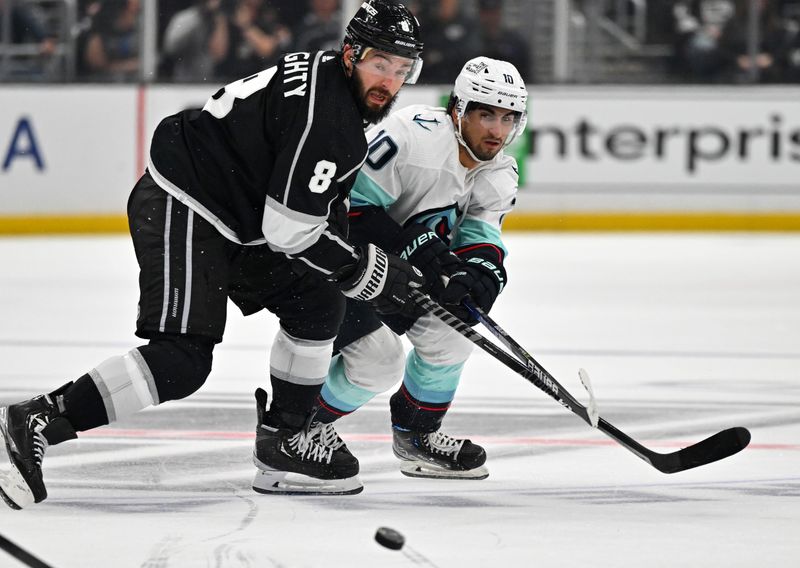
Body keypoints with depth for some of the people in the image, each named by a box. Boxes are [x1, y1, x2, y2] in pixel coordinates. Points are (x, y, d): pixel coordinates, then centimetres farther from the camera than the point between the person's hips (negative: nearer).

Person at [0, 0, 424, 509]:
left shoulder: (329, 80, 10)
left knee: (318, 305, 13)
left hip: (231, 215, 11)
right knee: (182, 361, -19)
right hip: (179, 212, -11)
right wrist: (368, 273, -12)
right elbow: (288, 230, -22)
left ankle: (284, 443, 19)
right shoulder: (324, 116, -22)